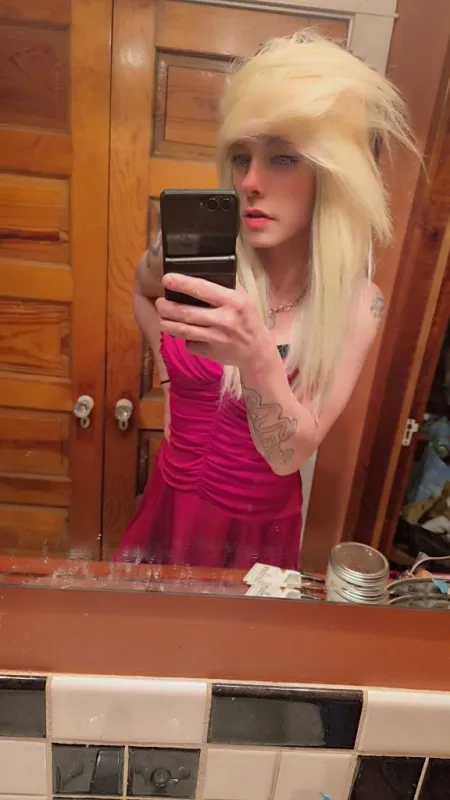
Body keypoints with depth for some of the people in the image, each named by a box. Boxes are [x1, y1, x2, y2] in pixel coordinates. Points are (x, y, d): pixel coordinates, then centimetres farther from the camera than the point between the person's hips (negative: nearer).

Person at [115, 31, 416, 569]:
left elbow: (290, 454, -24)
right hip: (172, 509, 2)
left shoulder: (356, 304, -17)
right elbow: (143, 289, 11)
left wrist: (255, 356, -41)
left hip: (260, 528, -1)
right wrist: (170, 363, 0)